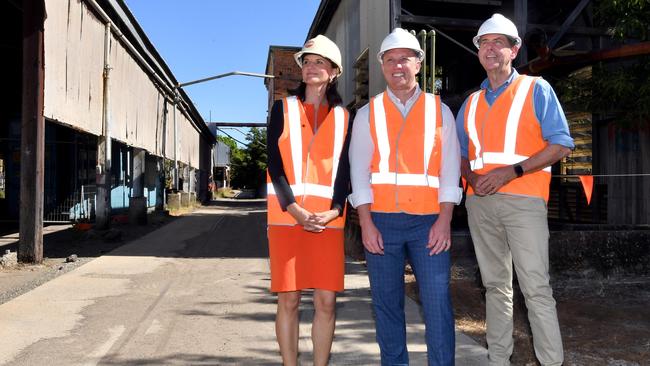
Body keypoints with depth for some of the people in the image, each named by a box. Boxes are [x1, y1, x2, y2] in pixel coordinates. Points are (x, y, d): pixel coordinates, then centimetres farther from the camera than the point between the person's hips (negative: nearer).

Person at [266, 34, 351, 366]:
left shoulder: (342, 116, 14)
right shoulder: (283, 108, 10)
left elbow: (344, 168, 7)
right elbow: (275, 162, 0)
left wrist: (334, 210, -10)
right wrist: (295, 209, -13)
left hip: (328, 218, 1)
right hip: (287, 215, -1)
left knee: (326, 300, 0)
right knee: (288, 299, 1)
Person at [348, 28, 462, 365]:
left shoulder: (439, 111, 11)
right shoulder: (368, 114, 10)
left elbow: (450, 169, 5)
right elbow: (359, 171, 4)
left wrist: (444, 220, -6)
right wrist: (366, 224, -6)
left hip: (428, 221, 0)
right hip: (381, 221, 1)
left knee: (438, 302, -4)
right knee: (386, 303, 7)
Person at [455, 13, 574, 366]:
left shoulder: (536, 89, 5)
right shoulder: (471, 103, 17)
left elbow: (561, 145, -4)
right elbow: (461, 155, 19)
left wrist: (511, 171, -15)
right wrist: (472, 177, -4)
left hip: (522, 200, -4)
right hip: (479, 203, 5)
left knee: (536, 288, -8)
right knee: (495, 285, 9)